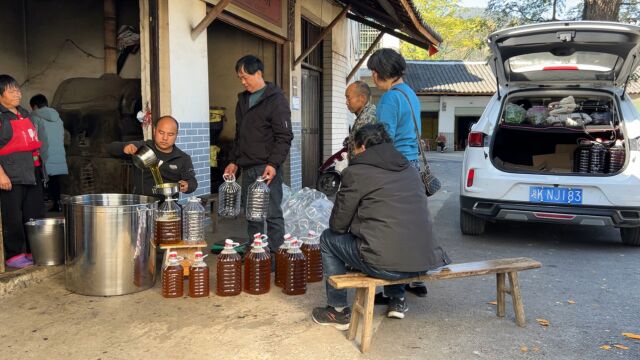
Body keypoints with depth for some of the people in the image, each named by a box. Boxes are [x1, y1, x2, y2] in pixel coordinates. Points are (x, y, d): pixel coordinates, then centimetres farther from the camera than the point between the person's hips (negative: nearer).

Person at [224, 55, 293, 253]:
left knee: (272, 213, -5)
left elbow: (284, 137, -11)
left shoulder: (276, 100, -5)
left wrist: (273, 164, -20)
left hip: (267, 168, -7)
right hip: (247, 168, 7)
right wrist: (233, 160, 17)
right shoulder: (243, 100, 18)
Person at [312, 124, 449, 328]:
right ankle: (397, 300, 34)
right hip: (424, 263, 7)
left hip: (384, 264, -7)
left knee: (328, 239, 15)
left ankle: (338, 311, 21)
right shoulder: (410, 170, 16)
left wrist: (353, 228, 25)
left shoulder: (356, 172, -2)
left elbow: (337, 225, 2)